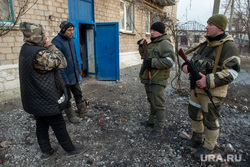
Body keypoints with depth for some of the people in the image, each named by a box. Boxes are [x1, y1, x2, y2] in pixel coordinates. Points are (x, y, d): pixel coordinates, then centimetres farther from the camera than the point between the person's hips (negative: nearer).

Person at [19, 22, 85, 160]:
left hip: (34, 99, 9)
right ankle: (70, 149, 27)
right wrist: (51, 46, -14)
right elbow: (62, 63, -21)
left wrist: (47, 47, -3)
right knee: (59, 126, 8)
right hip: (45, 100, -9)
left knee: (41, 125, 20)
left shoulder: (26, 49, 4)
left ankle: (46, 151, 37)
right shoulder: (39, 54, -27)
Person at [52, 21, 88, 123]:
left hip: (74, 75, 8)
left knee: (78, 94, 16)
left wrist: (79, 70, 16)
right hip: (65, 76, -7)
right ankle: (71, 116, 23)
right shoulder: (57, 42, -16)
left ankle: (83, 112, 31)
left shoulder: (70, 40, 10)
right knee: (66, 97, 8)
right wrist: (64, 78, -20)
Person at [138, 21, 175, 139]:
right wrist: (142, 46, 8)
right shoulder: (152, 43, 16)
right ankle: (152, 121, 38)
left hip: (157, 81, -9)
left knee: (158, 105, -2)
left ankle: (158, 129, 10)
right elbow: (144, 56, 25)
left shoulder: (165, 44, -13)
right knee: (152, 102, 21)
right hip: (148, 79, 10)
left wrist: (152, 62, -24)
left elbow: (169, 61, -24)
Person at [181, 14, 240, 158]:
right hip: (197, 88, 8)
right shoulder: (206, 44, 9)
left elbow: (232, 71, -23)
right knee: (194, 114, 19)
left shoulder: (228, 46, -16)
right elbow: (195, 60, 15)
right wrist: (186, 66, -7)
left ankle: (208, 147, 29)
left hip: (212, 92, -8)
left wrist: (209, 81, -31)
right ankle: (197, 140, 41)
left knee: (210, 120, 6)